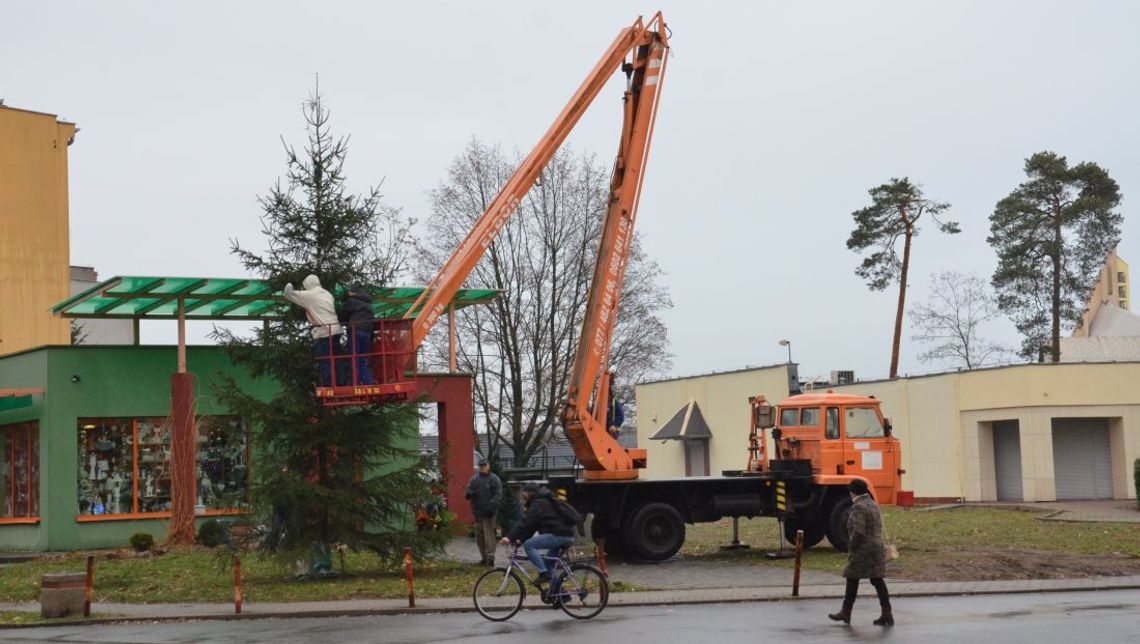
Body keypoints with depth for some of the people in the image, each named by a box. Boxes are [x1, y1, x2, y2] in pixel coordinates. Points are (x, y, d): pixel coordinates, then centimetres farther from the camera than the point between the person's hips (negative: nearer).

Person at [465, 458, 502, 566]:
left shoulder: (494, 479, 1)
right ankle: (484, 557, 15)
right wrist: (469, 494, -12)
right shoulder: (474, 479, 15)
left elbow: (498, 495, -6)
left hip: (488, 513, -5)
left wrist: (492, 505, -20)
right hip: (477, 512, 5)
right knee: (479, 536, 7)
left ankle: (490, 557, -9)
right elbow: (466, 494, 12)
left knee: (489, 534, -10)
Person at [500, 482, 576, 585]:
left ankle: (544, 573, -18)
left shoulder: (539, 504, -7)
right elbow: (531, 525, 24)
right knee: (549, 562, 20)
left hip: (558, 535, -10)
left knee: (528, 545, -13)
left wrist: (510, 537, -19)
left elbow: (526, 522, -17)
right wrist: (520, 539, 15)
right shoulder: (545, 501, 25)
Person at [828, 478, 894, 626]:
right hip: (877, 548, 8)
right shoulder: (873, 504, 13)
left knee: (852, 580, 3)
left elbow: (858, 532, -23)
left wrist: (852, 548, -10)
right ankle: (887, 614, 4)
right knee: (877, 580, 7)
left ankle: (846, 612, 12)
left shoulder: (858, 507, -16)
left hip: (863, 551, -8)